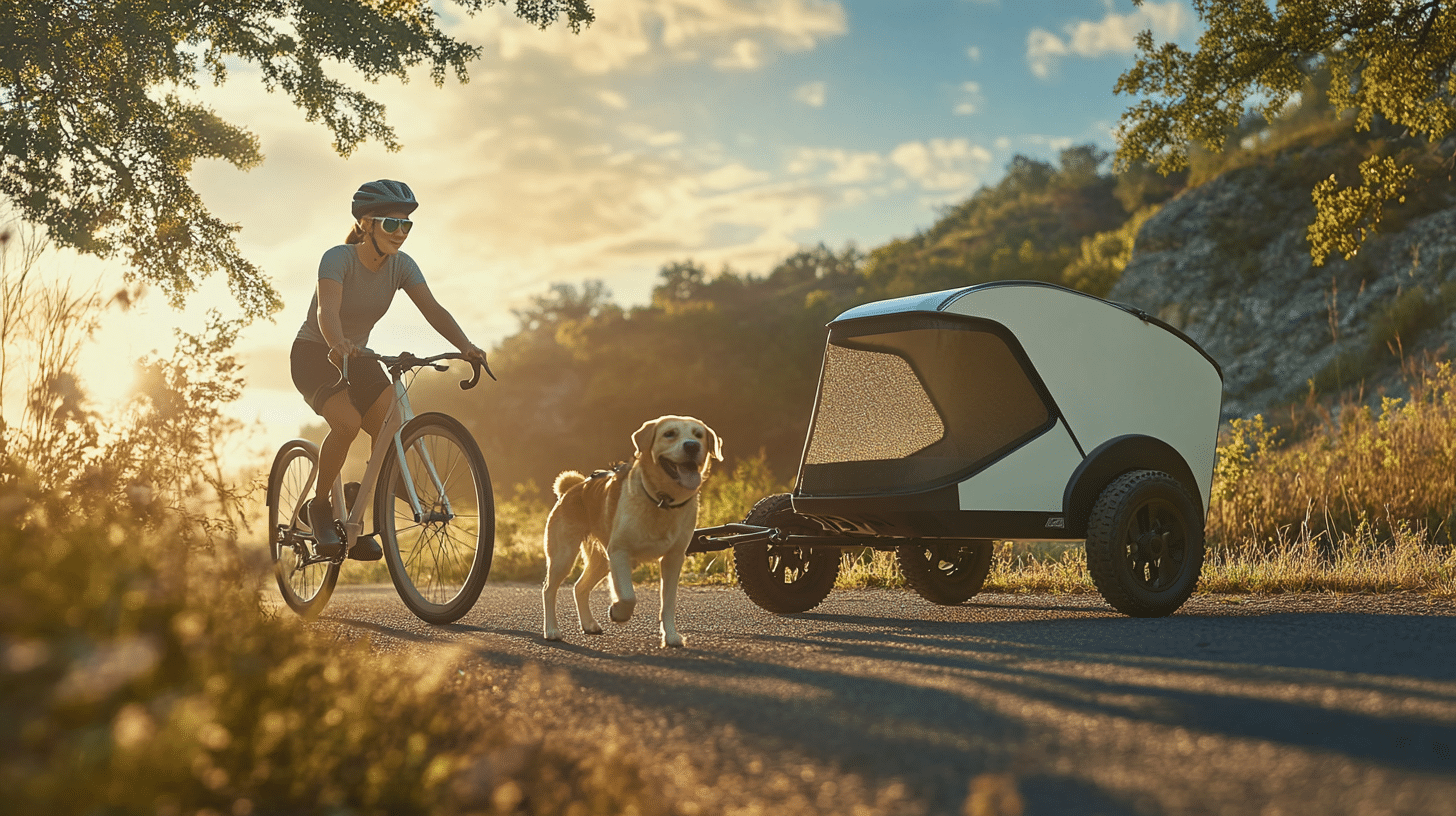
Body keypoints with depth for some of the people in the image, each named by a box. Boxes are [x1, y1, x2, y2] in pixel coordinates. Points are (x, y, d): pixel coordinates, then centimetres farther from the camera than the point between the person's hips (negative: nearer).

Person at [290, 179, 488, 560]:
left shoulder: (401, 265, -8)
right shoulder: (338, 258, -23)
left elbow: (433, 310, -20)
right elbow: (327, 310, -40)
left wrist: (466, 346, -37)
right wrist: (338, 344, -61)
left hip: (358, 357, 5)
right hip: (314, 355, -5)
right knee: (348, 422, -30)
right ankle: (319, 505, -7)